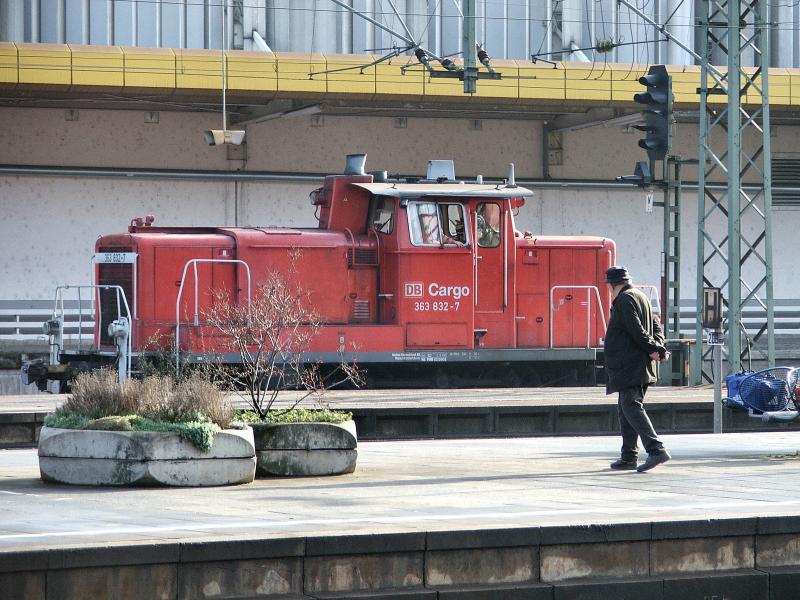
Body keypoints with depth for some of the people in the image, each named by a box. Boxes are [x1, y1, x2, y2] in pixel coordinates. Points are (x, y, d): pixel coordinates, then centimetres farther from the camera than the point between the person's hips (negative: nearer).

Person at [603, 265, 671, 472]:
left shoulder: (625, 300, -11)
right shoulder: (640, 296, 20)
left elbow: (637, 331, -18)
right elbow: (656, 326, 17)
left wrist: (656, 350, -10)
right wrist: (658, 349, 1)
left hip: (629, 367, -10)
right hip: (640, 368, 10)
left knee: (631, 407, -15)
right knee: (627, 409, 14)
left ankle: (656, 449, -26)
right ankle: (628, 457, 17)